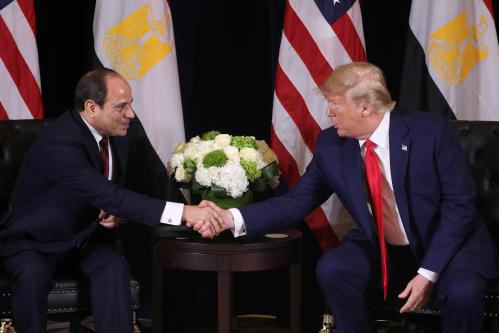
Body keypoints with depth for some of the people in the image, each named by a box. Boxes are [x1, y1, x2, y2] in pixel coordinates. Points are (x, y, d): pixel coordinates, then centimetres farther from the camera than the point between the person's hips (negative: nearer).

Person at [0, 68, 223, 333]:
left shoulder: (115, 133, -5)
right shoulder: (60, 143, -31)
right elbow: (109, 195, -39)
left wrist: (115, 210, -14)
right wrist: (184, 212, -44)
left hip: (83, 233, 6)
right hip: (35, 239, -6)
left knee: (114, 267, -25)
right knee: (33, 275, -36)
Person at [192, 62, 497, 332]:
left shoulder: (431, 131, -17)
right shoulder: (331, 145, -6)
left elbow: (459, 205, -16)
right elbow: (296, 203, -3)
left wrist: (428, 273, -24)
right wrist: (233, 218, -18)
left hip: (448, 245, -3)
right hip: (380, 250, 3)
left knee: (461, 292, -33)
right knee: (332, 269, -25)